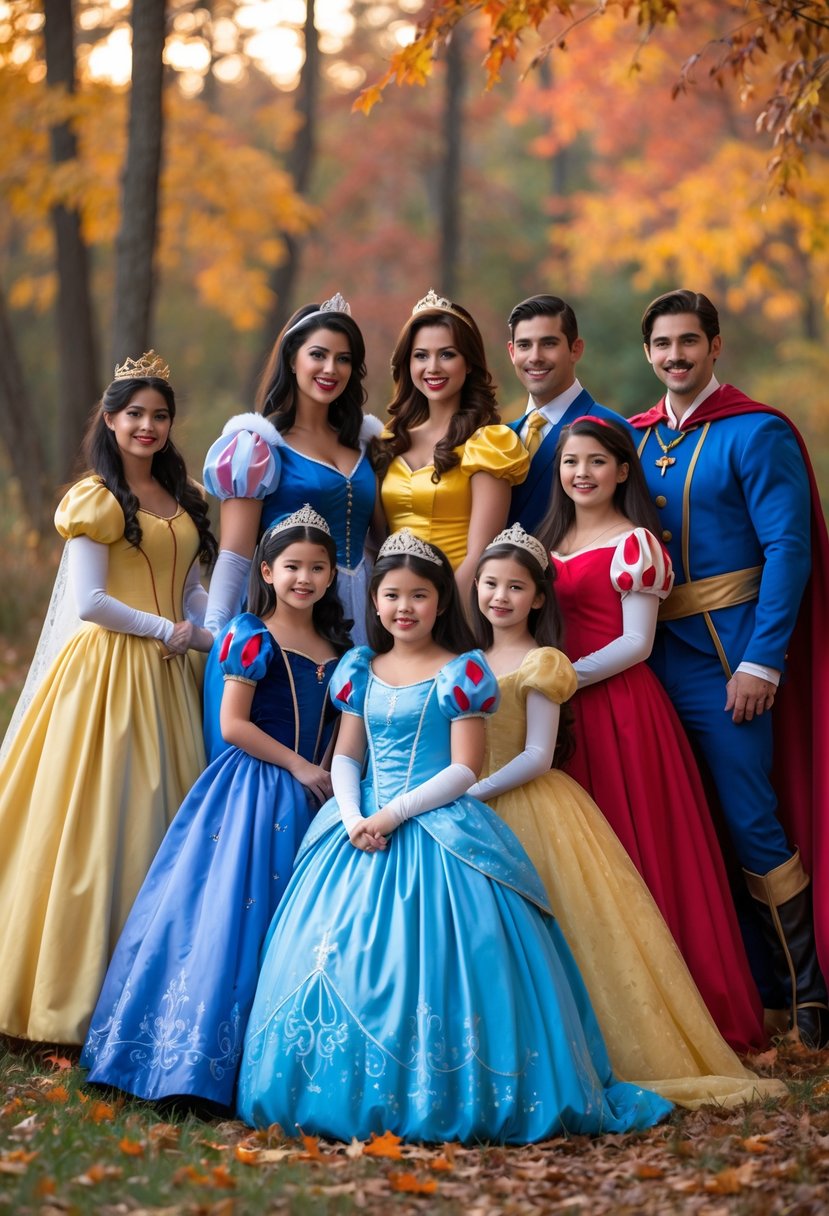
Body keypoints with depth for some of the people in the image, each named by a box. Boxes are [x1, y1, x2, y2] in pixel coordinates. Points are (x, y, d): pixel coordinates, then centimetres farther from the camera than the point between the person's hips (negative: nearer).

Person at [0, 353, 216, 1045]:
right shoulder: (97, 500, -6)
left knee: (163, 817, 7)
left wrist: (217, 635, -4)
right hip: (109, 670, -7)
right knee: (104, 818, -6)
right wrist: (166, 629, -8)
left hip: (167, 675, 7)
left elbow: (191, 591, 14)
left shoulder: (183, 500, 15)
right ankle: (82, 985, 2)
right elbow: (89, 602, -12)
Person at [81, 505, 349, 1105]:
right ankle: (201, 1051, 2)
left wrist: (336, 776, 0)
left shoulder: (336, 646, 11)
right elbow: (234, 724, -12)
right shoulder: (253, 636, -7)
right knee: (238, 908, -7)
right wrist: (298, 765, -11)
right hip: (254, 788, -6)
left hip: (310, 797, 6)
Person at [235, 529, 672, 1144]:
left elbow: (465, 769, -8)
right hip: (363, 826, 5)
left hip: (439, 829, -5)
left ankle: (447, 1097, -5)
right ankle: (353, 1093, 8)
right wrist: (354, 817, -8)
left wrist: (394, 814, -15)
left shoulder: (462, 673, -2)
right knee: (343, 965, -1)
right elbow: (346, 755, 12)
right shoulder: (361, 670, 13)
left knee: (429, 963, -13)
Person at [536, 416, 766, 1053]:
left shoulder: (633, 544, -7)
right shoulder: (551, 542, 15)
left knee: (635, 844, -5)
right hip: (565, 712, 7)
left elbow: (635, 644, -12)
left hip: (619, 705, -7)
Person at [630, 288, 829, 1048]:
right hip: (654, 651, 6)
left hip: (727, 653, -6)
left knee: (749, 816, -7)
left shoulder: (755, 434, -7)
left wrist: (762, 662, -17)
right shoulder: (637, 437, 12)